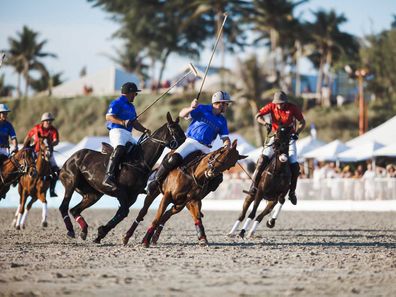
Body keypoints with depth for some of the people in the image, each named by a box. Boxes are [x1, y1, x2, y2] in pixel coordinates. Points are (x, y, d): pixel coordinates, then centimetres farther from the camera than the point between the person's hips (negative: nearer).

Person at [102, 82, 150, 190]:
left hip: (128, 134, 10)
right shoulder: (117, 103, 0)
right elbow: (109, 117, -11)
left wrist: (144, 130, 11)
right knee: (119, 149, -33)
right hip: (117, 131, -10)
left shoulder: (131, 106, 29)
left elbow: (135, 123, 28)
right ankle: (109, 176, -45)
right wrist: (122, 122, -24)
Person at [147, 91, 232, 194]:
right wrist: (191, 108, -29)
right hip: (192, 141, -5)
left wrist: (227, 145, -15)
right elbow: (182, 114, -7)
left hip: (205, 148, 5)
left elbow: (225, 138, 10)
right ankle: (157, 181, -8)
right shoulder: (202, 109, 1)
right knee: (175, 159, -26)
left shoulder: (222, 121, 13)